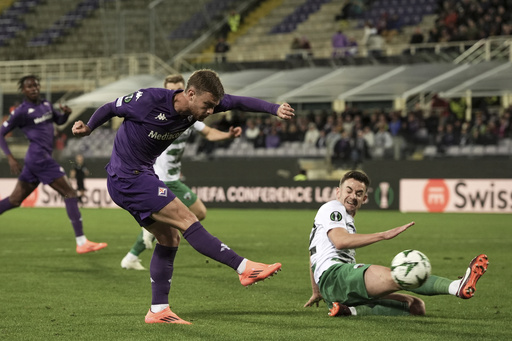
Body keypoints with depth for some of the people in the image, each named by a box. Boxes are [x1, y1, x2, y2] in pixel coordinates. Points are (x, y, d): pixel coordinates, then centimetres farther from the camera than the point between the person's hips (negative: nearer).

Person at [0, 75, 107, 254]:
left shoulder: (46, 105, 14)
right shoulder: (21, 112, -7)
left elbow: (59, 120, 28)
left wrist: (66, 113, 4)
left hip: (39, 158, 9)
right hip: (39, 157, -9)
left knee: (15, 200, 12)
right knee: (70, 193, -10)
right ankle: (81, 242, -12)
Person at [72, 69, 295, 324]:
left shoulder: (199, 104, -3)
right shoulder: (149, 100, -22)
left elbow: (239, 102, -4)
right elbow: (112, 108, -6)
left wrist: (275, 109, -15)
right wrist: (88, 128, -7)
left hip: (143, 175, 9)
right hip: (127, 177, -9)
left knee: (169, 238, 8)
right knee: (187, 220, -15)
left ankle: (158, 310, 12)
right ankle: (245, 269, -16)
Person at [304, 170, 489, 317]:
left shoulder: (345, 218, 35)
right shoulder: (332, 208, 5)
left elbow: (313, 255, 46)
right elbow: (340, 241, -17)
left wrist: (316, 292, 54)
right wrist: (384, 235, -22)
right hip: (334, 274, -10)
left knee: (416, 306, -4)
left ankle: (353, 311, -26)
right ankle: (458, 287, -57)